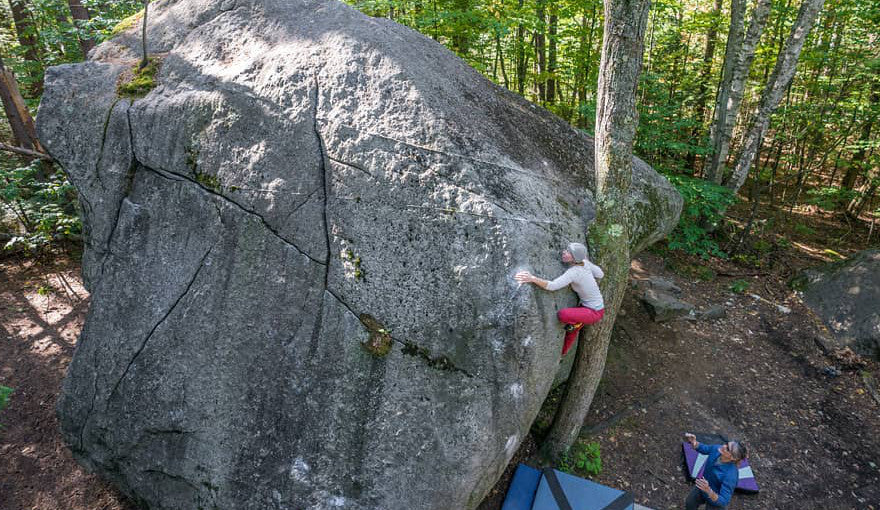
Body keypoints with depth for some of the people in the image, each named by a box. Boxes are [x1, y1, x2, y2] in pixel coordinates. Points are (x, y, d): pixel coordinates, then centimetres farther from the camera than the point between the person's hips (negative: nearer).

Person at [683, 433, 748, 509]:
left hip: (716, 500, -5)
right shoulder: (717, 449, -26)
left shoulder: (731, 475, -42)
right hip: (704, 486, 5)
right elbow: (703, 449, -5)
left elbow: (723, 502, -38)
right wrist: (693, 442, -27)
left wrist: (708, 490, -56)